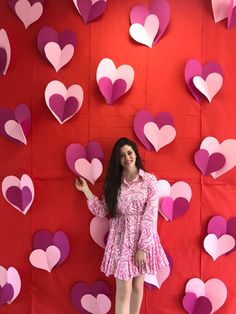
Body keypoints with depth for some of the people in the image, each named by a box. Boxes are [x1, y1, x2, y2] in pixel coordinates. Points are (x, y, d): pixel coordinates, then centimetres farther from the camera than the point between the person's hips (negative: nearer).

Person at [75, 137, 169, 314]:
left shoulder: (150, 180, -7)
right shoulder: (114, 182, 2)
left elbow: (150, 216, -11)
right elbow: (102, 211, 2)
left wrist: (143, 247, -14)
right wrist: (85, 190, -3)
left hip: (143, 239, -1)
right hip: (121, 240, 1)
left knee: (138, 286, 14)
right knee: (123, 291, 3)